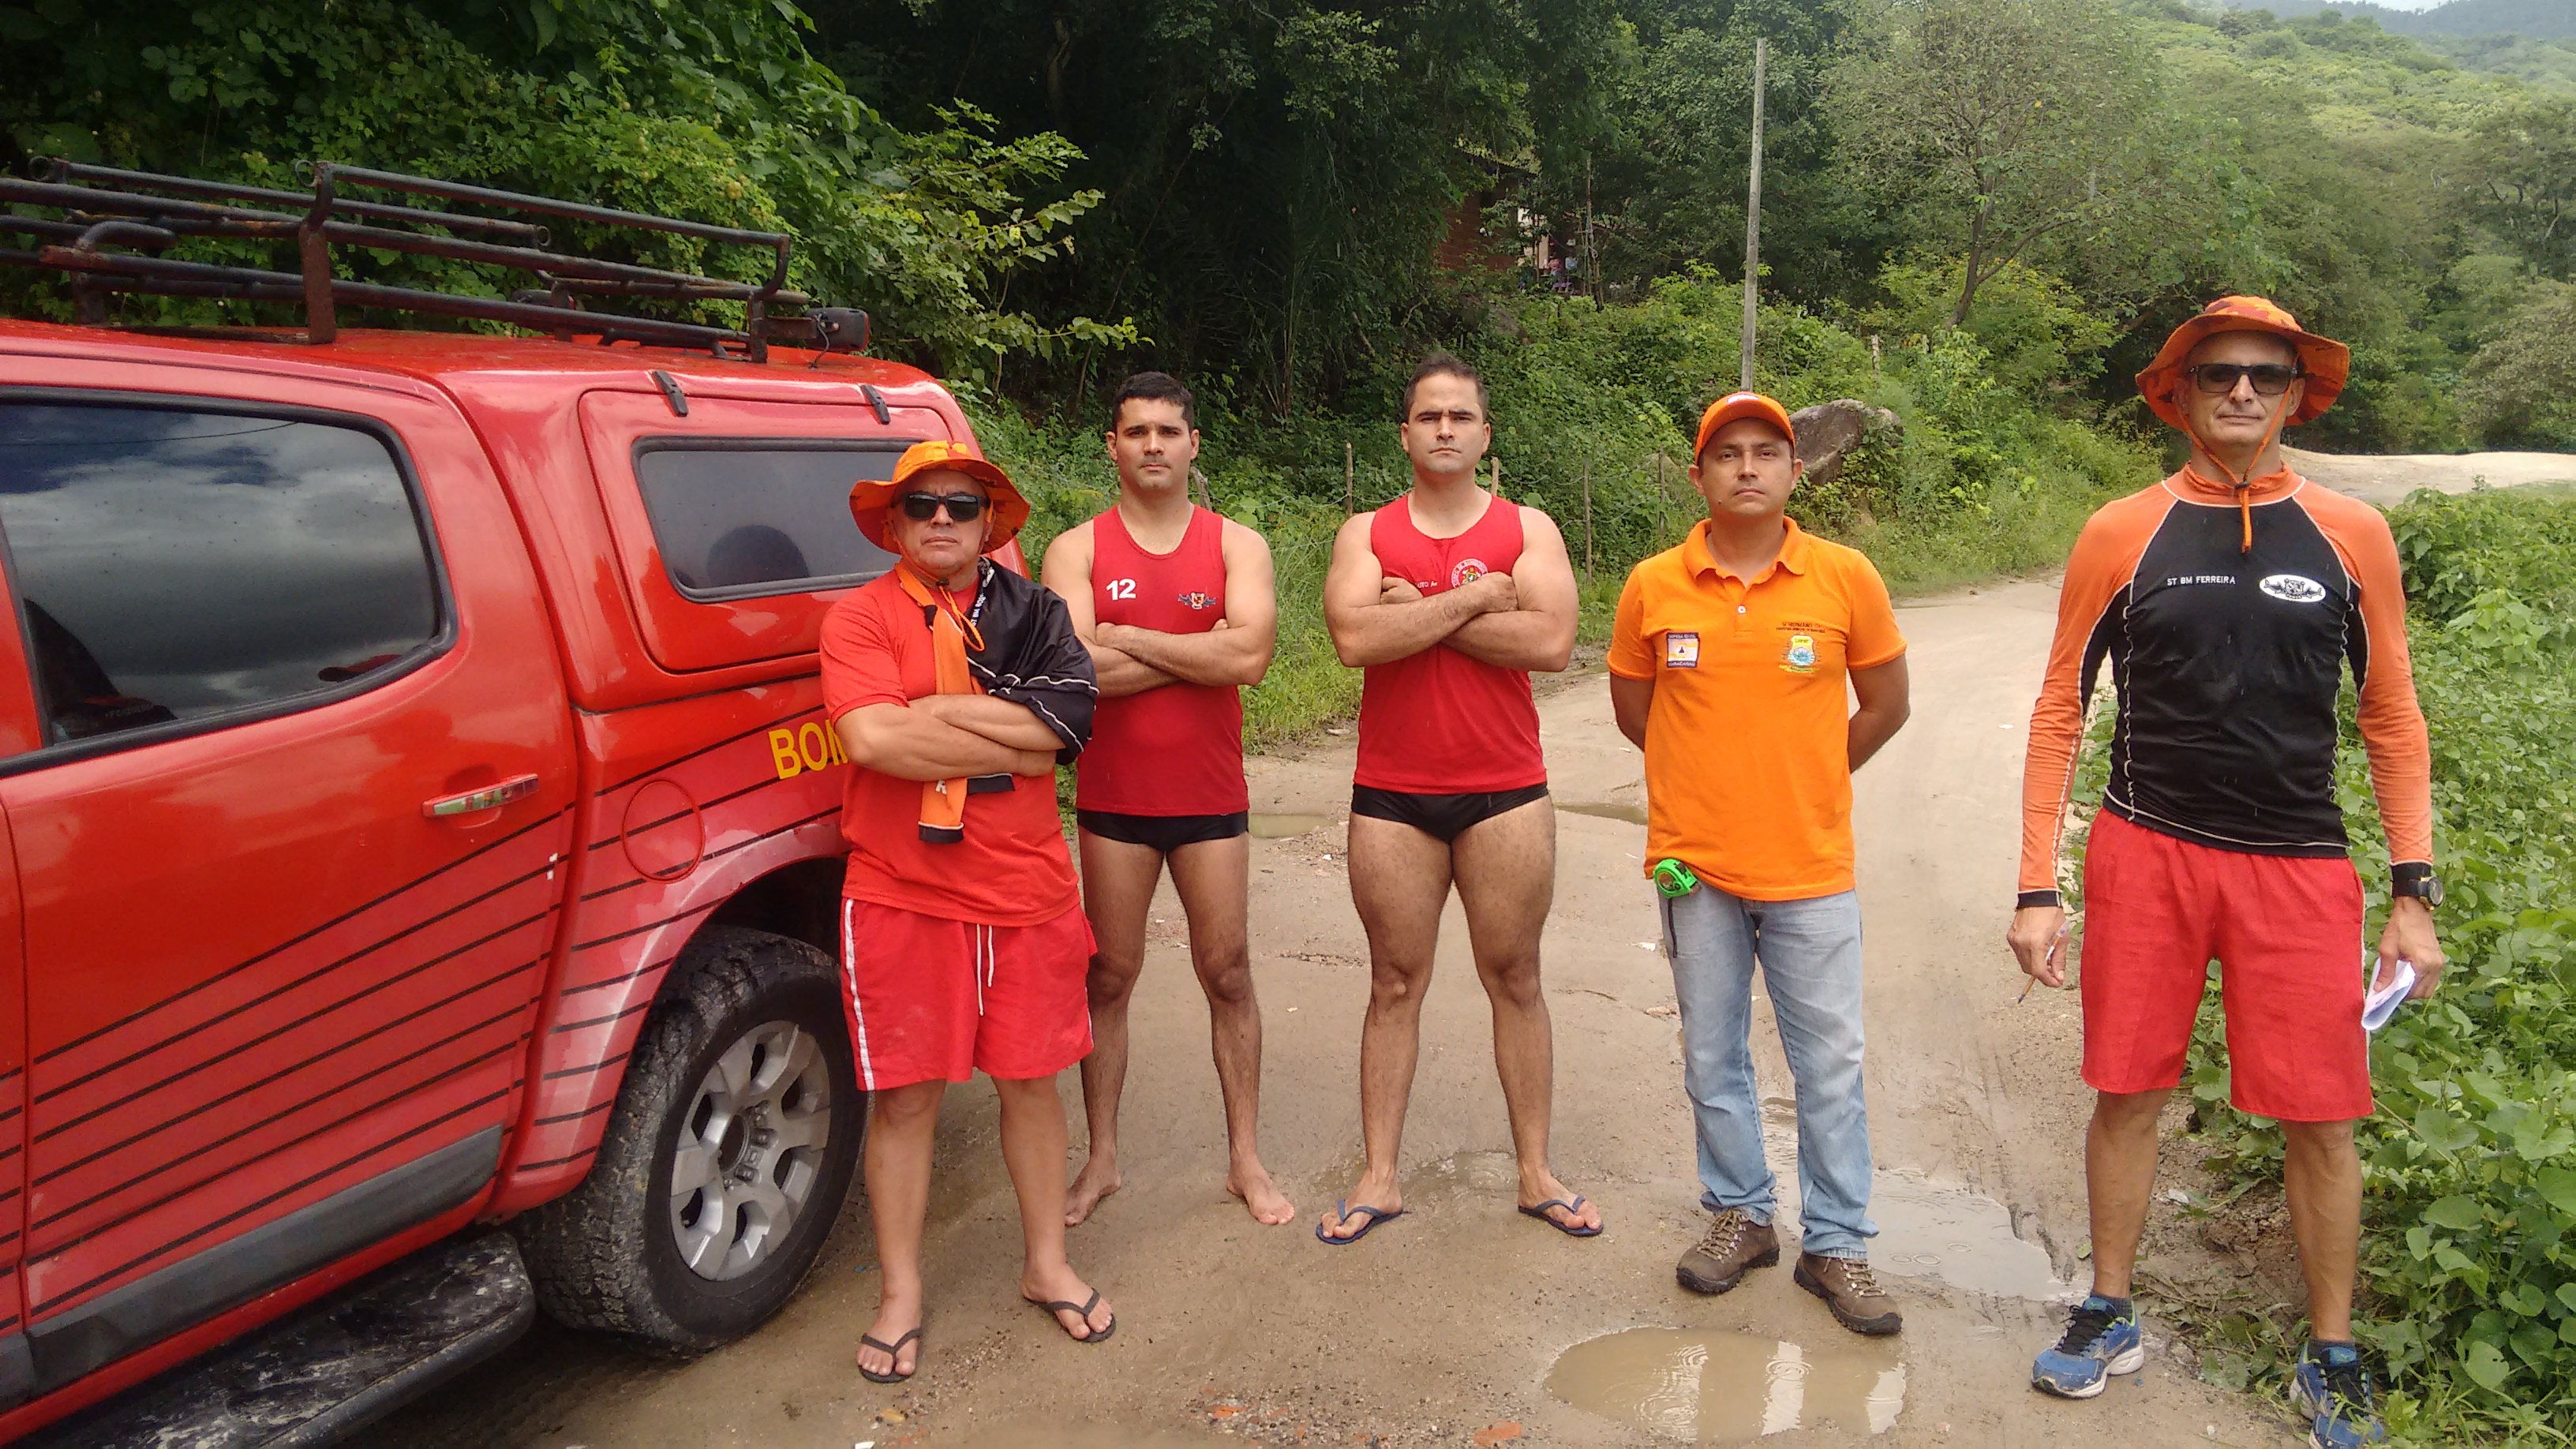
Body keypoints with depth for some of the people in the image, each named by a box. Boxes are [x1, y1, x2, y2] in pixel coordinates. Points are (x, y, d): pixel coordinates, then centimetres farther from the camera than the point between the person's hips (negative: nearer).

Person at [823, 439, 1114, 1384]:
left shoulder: (1030, 612, 8)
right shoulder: (860, 617, -2)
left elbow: (1070, 715, -9)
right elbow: (870, 739, -19)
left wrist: (938, 713, -15)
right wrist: (1012, 742, -14)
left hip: (1028, 891, 3)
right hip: (902, 896, -2)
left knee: (1030, 1082, 13)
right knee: (904, 1096, 6)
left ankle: (1046, 1265, 32)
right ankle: (900, 1297, 23)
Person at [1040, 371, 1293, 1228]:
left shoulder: (1235, 545, 2)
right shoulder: (1077, 549, 0)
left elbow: (1250, 654, -16)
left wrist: (1127, 638, -13)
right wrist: (1200, 653, -12)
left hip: (1210, 801, 0)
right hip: (1113, 801, 0)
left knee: (1228, 974, 7)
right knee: (1109, 978, 8)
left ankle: (1245, 1158, 20)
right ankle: (1101, 1159, 21)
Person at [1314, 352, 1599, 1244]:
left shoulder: (1527, 529, 4)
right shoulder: (1366, 534, 5)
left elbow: (1551, 641, -14)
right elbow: (1355, 637, -15)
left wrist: (1419, 608, -12)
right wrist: (1472, 597, -14)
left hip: (1506, 794, 0)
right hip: (1392, 797, 0)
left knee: (1515, 981, 8)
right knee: (1394, 985, 8)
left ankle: (1536, 1174, 20)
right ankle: (1379, 1179, 17)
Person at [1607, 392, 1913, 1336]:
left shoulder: (1845, 577, -3)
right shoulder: (1653, 586, -2)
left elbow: (1884, 705, 8)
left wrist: (1802, 787, 10)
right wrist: (1722, 785, 10)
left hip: (1810, 869, -1)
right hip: (1696, 868, 1)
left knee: (1831, 1063, 6)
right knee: (1712, 1060, 12)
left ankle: (1836, 1245, 21)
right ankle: (1739, 1215, 31)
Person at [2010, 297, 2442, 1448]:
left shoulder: (2350, 536, 3)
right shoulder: (2123, 534, 0)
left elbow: (2392, 718, 8)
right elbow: (2059, 712, 2)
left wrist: (2414, 896, 3)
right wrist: (2037, 889, -2)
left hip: (2298, 868, 1)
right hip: (2146, 855, 0)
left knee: (2321, 1120, 4)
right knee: (2128, 1095, 7)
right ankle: (2110, 1316, 26)